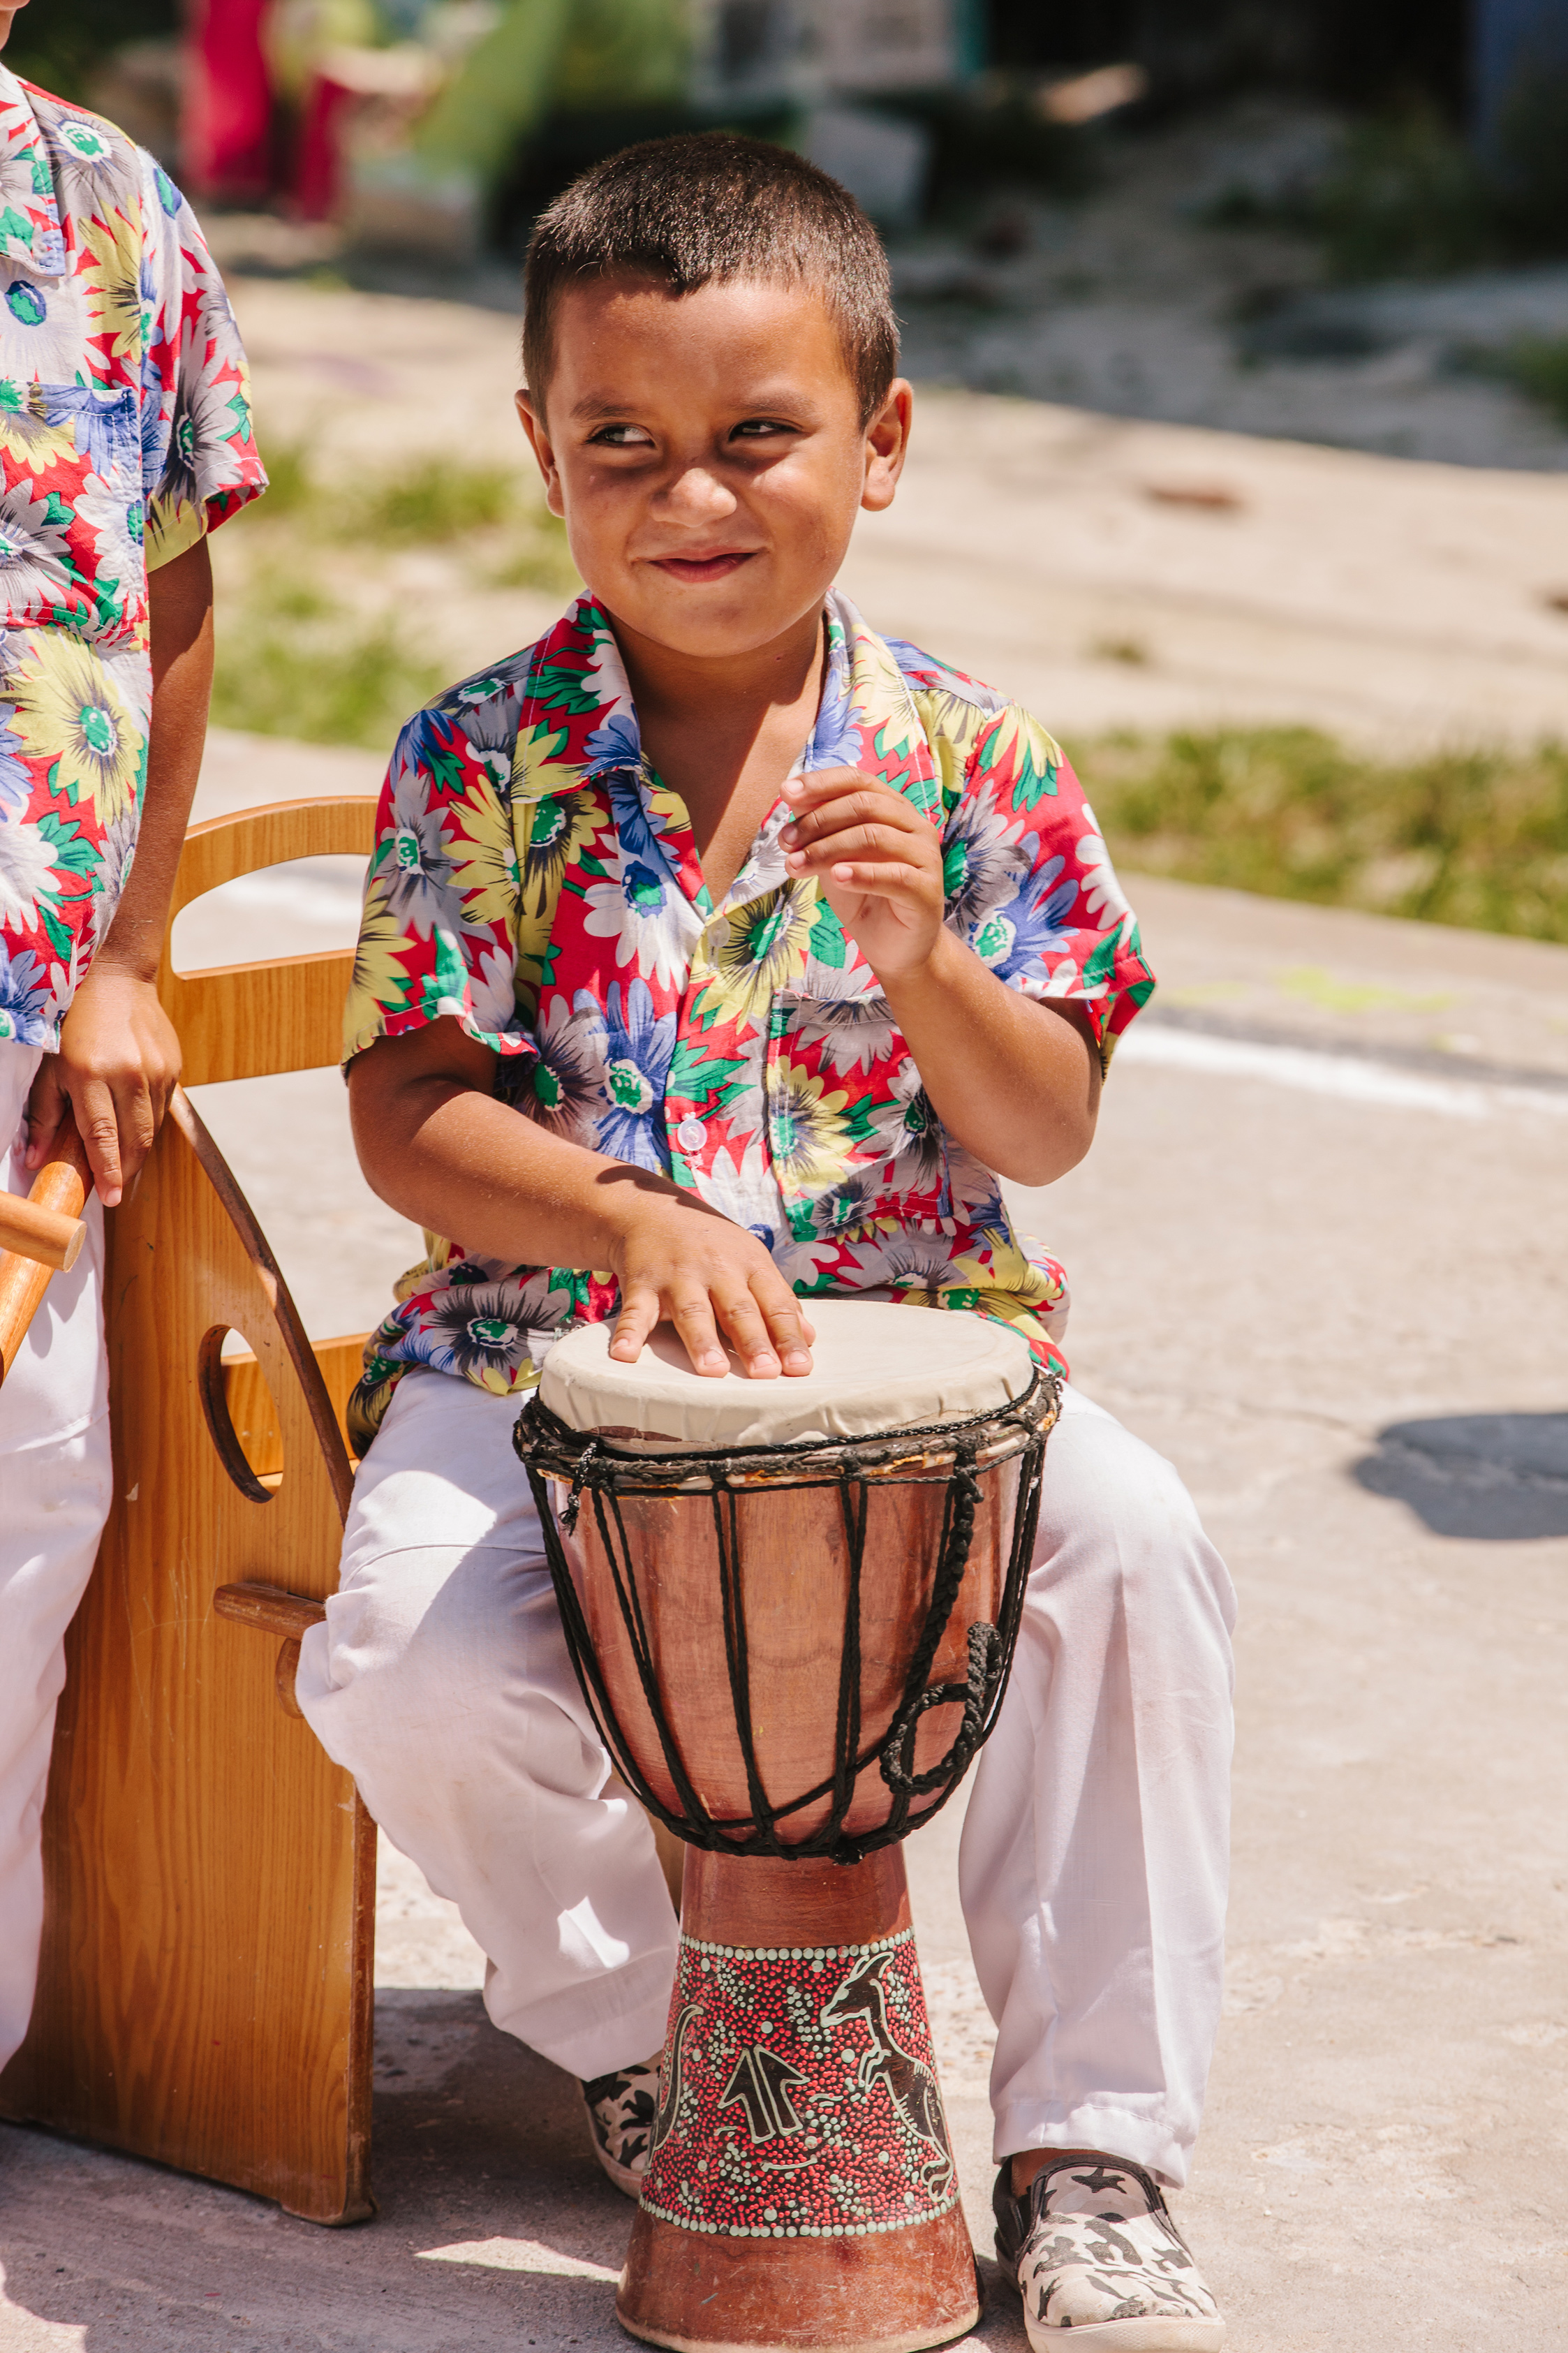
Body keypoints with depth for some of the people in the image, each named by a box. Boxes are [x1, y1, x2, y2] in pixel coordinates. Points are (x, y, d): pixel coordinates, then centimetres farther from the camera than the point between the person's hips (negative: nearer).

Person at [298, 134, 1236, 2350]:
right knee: (408, 1654, -27)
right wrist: (629, 1216, -26)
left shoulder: (966, 757, 0)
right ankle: (648, 2026, 6)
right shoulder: (480, 759, -3)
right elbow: (407, 1112, -8)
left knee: (1135, 1546, -27)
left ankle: (1089, 2145, -10)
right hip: (542, 1350, 0)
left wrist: (926, 965, -22)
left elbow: (1045, 1134, -2)